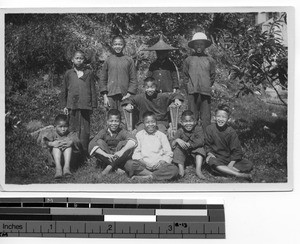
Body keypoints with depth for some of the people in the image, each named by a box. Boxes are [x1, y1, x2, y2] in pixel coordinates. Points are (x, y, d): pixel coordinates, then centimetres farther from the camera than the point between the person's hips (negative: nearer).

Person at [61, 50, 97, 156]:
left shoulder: (89, 73, 8)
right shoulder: (69, 73, 10)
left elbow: (93, 90, 8)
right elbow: (64, 90, 13)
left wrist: (93, 105, 4)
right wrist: (64, 106, 8)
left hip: (85, 105, -1)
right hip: (72, 104, 1)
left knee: (85, 130, -1)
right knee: (74, 128, 2)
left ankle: (85, 151, 5)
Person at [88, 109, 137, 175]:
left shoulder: (122, 132, -5)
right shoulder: (103, 132, -2)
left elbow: (133, 141, -26)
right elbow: (91, 144, -19)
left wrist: (122, 151, -42)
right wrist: (105, 154, -33)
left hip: (120, 159, -1)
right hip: (107, 159, 1)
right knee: (99, 142, -19)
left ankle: (110, 167, -26)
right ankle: (116, 168, -26)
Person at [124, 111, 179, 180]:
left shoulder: (161, 135, 14)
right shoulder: (139, 135, 15)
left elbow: (168, 153, 9)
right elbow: (136, 152, 6)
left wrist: (162, 161, -11)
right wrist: (141, 160, -14)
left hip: (158, 165, 0)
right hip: (143, 165, 0)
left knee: (174, 169, -29)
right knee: (129, 164, -30)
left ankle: (147, 177, -30)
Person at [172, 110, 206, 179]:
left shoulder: (198, 129, -12)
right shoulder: (180, 131, -9)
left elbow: (201, 141, -27)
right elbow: (172, 144, -17)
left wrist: (189, 144, -36)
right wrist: (177, 140, -40)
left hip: (195, 152, -1)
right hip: (183, 153, 1)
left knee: (200, 148, -28)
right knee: (177, 148, -25)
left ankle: (198, 169, -33)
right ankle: (181, 168, -31)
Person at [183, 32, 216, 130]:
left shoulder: (209, 60, 7)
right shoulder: (188, 60, 6)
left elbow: (212, 76, 15)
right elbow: (185, 76, 15)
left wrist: (208, 86, 9)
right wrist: (189, 85, 8)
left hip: (206, 92, 0)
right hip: (192, 93, 0)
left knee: (206, 118, -1)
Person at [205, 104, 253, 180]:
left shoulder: (231, 132, -5)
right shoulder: (210, 129, -5)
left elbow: (237, 151, -6)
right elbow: (207, 145, 3)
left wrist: (230, 165, -17)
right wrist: (210, 154, -17)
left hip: (230, 159, 2)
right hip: (216, 158, -2)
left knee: (249, 165, -17)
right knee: (211, 161, -39)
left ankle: (223, 170, -23)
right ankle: (239, 175, -37)